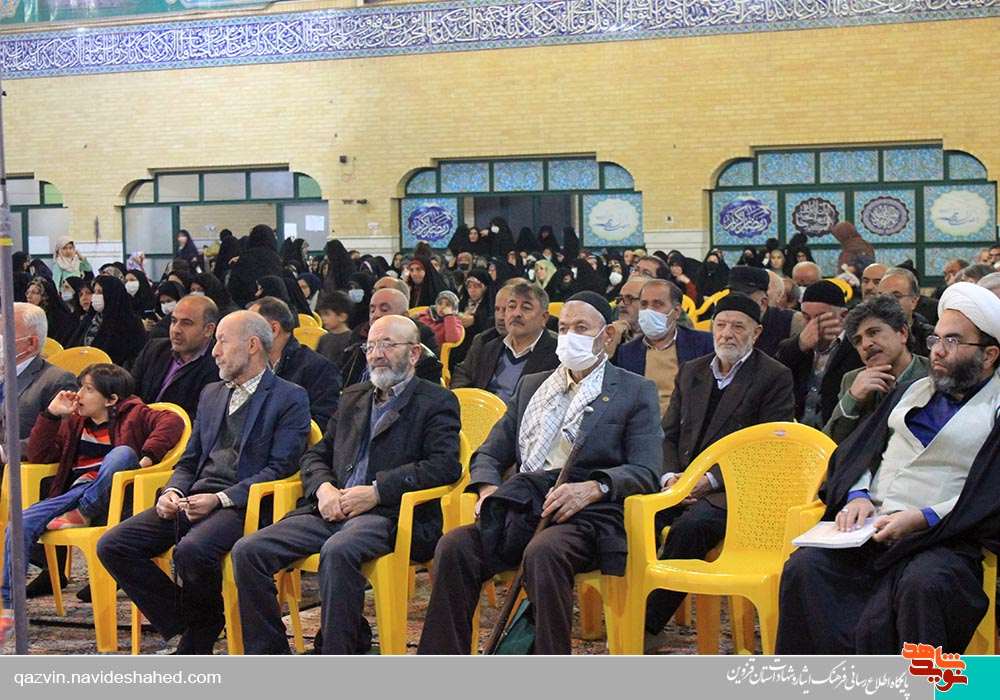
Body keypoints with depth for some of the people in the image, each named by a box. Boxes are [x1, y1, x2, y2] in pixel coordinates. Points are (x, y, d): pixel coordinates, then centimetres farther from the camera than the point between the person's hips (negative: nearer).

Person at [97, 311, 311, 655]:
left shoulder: (290, 399, 2)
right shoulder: (211, 394, 24)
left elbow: (280, 468, -8)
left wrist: (219, 499, -17)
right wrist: (173, 492, 0)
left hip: (241, 505, -7)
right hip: (193, 499, 7)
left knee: (191, 550, -36)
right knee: (112, 546, -11)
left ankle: (198, 641, -8)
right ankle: (183, 626, -3)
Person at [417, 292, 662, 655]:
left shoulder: (636, 391, 12)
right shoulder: (532, 385, 26)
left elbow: (646, 472, 1)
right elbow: (490, 454, 24)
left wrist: (593, 488, -18)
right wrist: (488, 489, 0)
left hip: (587, 516, -4)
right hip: (523, 509, 4)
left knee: (543, 552, -37)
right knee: (454, 546, -24)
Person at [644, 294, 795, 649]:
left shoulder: (775, 376, 1)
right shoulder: (691, 371, 19)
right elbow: (669, 434, 17)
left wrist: (710, 480, -14)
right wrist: (669, 476, -4)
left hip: (733, 489, -5)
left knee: (692, 525, -35)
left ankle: (649, 625, -27)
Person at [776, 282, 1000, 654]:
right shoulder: (913, 391, 27)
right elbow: (856, 452, 22)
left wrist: (921, 519, -14)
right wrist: (858, 495, 0)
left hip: (944, 539, -5)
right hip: (871, 527, 5)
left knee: (922, 584, -39)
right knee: (803, 567, -24)